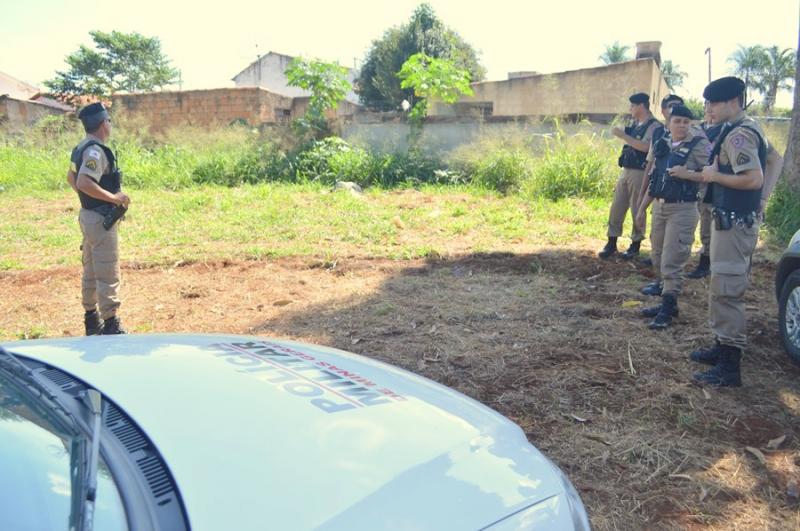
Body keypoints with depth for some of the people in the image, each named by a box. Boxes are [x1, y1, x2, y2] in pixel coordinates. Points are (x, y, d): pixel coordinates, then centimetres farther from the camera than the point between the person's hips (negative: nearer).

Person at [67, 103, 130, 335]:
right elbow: (84, 183, -29)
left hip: (87, 214, 10)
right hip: (101, 218, -10)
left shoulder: (81, 148, 11)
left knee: (91, 271, 17)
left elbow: (71, 178, 23)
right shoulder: (96, 151, -19)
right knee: (108, 274, -5)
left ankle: (91, 319, 27)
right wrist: (113, 197, -22)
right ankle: (110, 324, 0)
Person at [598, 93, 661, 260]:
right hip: (626, 170, 8)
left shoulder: (654, 126, -10)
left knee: (637, 209, 0)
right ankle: (611, 242, 13)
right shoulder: (635, 124, 15)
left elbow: (645, 147, -26)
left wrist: (623, 135, -23)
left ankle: (635, 244, 12)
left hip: (640, 173, -8)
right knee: (617, 206, 6)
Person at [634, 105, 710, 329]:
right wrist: (642, 208, 16)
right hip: (659, 207, 7)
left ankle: (668, 309, 3)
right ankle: (668, 301, 26)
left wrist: (687, 174, -24)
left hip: (682, 209, -7)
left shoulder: (699, 145, -7)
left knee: (671, 261, -6)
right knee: (658, 259, 13)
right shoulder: (660, 144, 11)